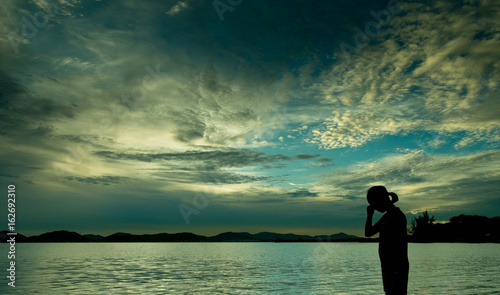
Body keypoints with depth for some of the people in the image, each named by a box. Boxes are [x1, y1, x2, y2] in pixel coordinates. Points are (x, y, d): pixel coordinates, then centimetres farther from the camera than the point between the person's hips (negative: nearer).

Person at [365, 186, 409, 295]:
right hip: (387, 266, 9)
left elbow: (402, 246, -18)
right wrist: (369, 215, 6)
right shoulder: (386, 217, 15)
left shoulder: (397, 216, -13)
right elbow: (368, 233, 19)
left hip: (397, 268, -9)